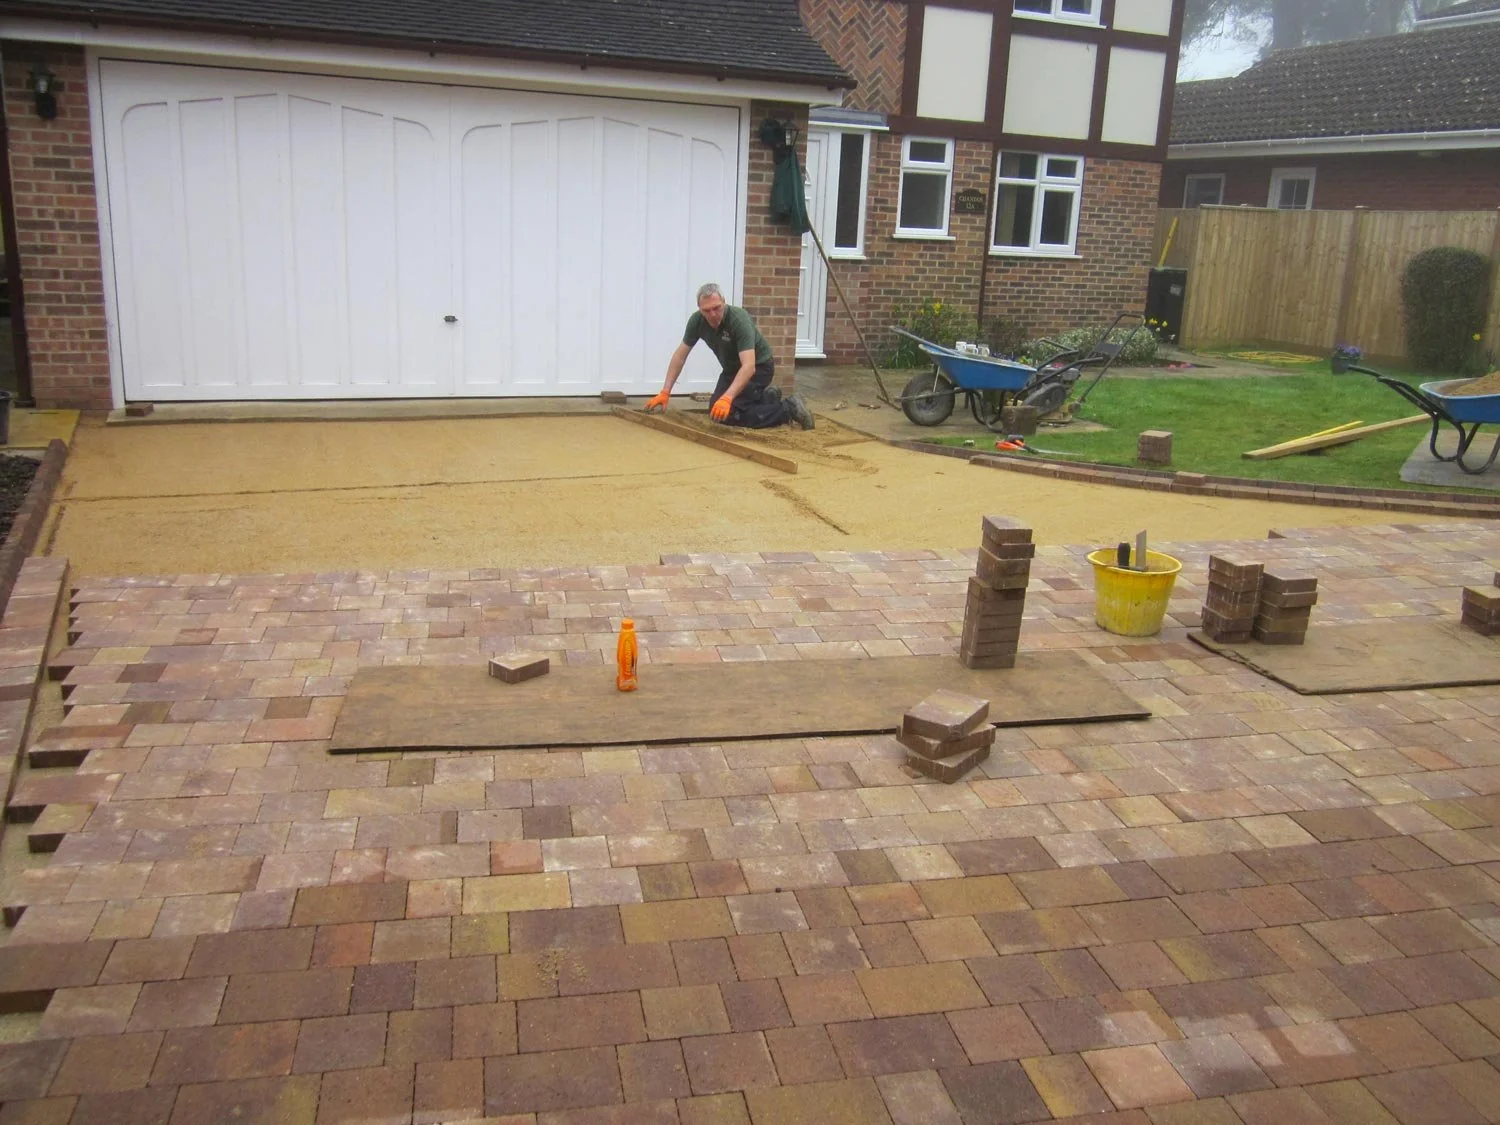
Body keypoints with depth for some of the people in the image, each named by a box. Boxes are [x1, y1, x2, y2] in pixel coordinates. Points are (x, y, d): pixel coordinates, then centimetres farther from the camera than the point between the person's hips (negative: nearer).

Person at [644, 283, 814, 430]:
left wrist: (727, 398, -56)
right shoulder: (696, 320, -16)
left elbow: (748, 366, -43)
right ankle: (767, 396, 23)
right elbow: (680, 355, -6)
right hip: (732, 368, 7)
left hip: (758, 367, -7)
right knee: (715, 410, 10)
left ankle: (788, 408, -9)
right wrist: (665, 393, -13)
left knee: (731, 414, -20)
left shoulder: (739, 320, -35)